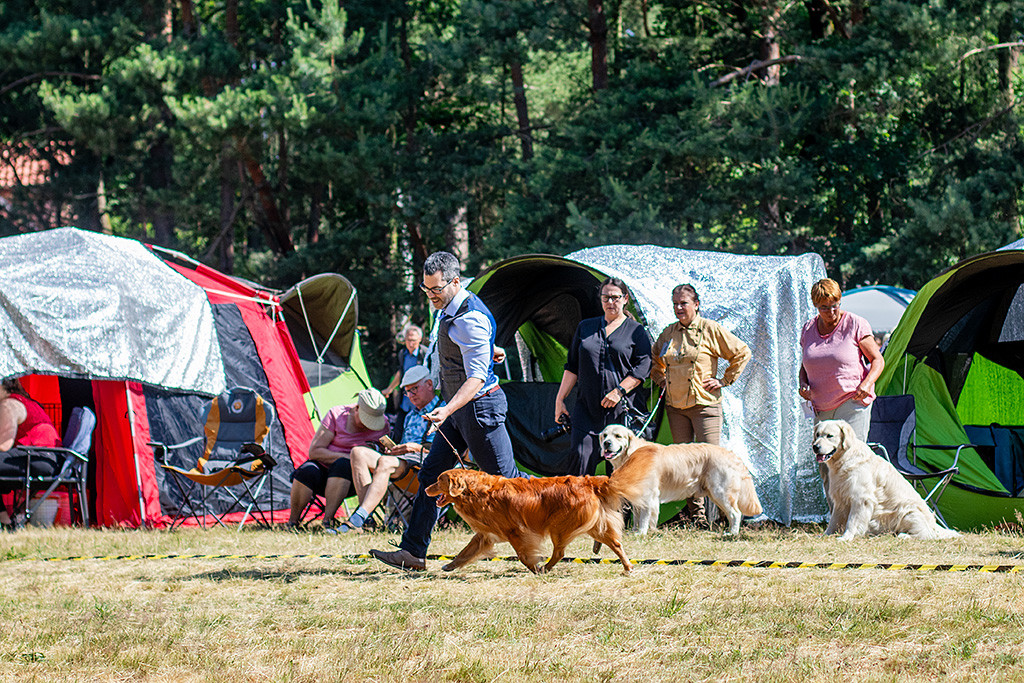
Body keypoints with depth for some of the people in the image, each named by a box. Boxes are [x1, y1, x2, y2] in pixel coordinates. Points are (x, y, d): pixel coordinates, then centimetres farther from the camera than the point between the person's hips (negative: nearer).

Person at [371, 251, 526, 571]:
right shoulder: (452, 308, 6)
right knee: (431, 474, 6)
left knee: (504, 477, -2)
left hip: (480, 406, -10)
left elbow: (477, 378, -29)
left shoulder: (470, 320, -24)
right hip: (459, 407, 10)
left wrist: (448, 410, -38)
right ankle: (412, 551, 6)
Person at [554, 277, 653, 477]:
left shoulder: (636, 331, 5)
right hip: (588, 406, 2)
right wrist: (560, 400, 11)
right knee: (580, 458, -10)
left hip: (623, 409, -2)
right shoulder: (585, 327, 15)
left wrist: (619, 391, -14)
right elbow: (572, 367, 17)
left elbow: (643, 368, -3)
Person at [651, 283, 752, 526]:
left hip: (704, 405, -5)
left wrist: (724, 380, -1)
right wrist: (660, 380, 14)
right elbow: (654, 361, 30)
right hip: (675, 406, 5)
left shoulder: (711, 330, -3)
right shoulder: (668, 333, 11)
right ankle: (695, 513, 8)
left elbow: (742, 353, 2)